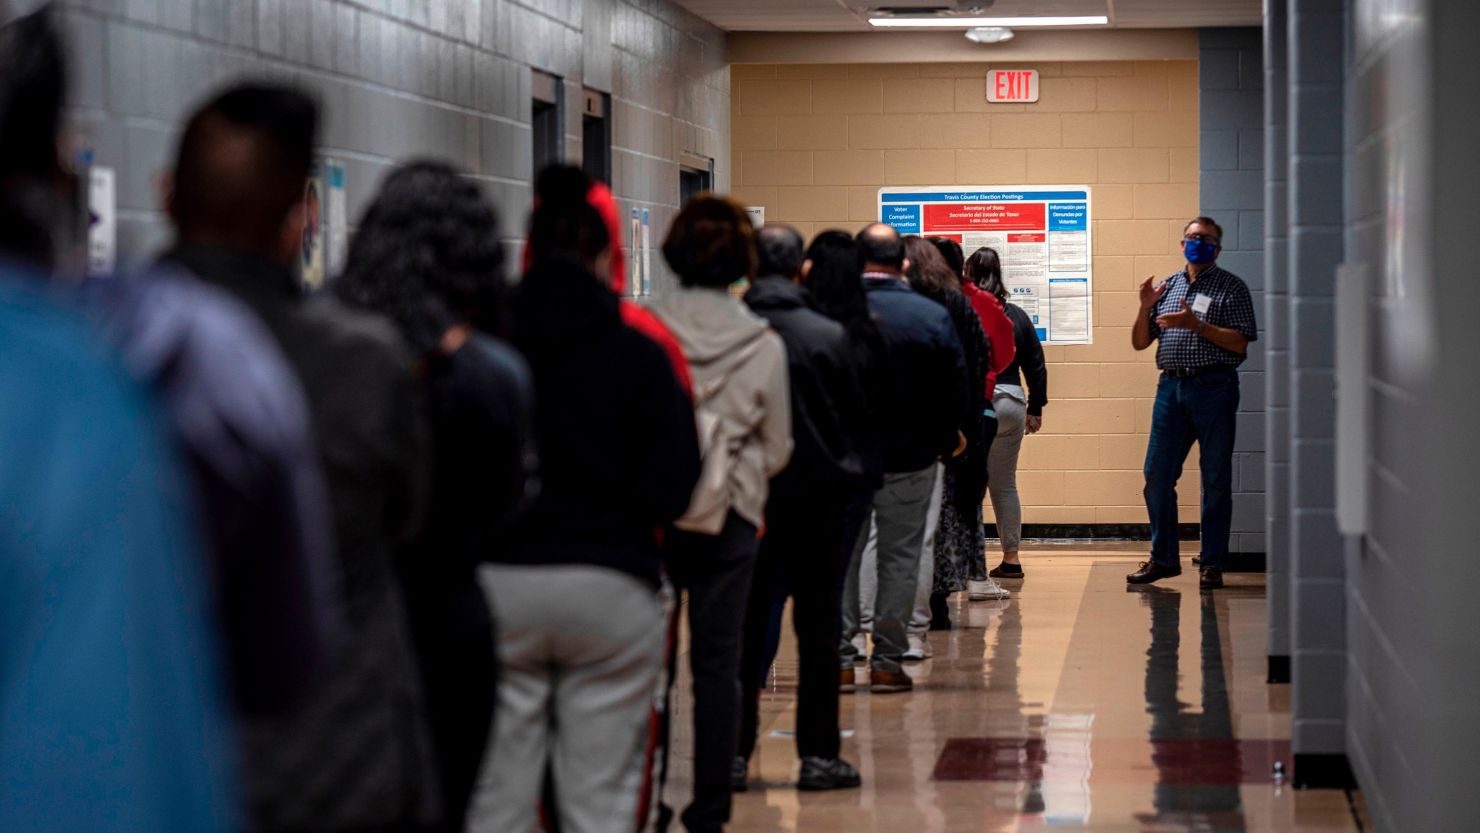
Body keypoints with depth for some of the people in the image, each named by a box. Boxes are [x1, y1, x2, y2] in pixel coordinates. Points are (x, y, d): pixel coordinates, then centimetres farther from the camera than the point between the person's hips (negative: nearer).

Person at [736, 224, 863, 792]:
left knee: (745, 625, 8)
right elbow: (854, 407, 1)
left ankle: (734, 752, 7)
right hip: (818, 492, -1)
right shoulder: (828, 335, -9)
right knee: (817, 627, 6)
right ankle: (818, 755, 7)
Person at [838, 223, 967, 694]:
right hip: (910, 459, 0)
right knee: (900, 558, 7)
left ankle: (838, 660, 8)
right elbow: (955, 391, -3)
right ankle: (887, 663, 7)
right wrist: (946, 439, 14)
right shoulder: (933, 316, -7)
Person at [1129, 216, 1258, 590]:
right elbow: (1140, 342, 15)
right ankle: (1164, 558, 14)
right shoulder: (1166, 286, 15)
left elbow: (1239, 343, -7)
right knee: (1157, 475, 4)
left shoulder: (1231, 287, 2)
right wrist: (1145, 307, -3)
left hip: (1213, 387, -4)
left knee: (1216, 479, 0)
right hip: (1171, 387, 5)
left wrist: (1196, 324, -16)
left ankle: (1212, 564, 6)